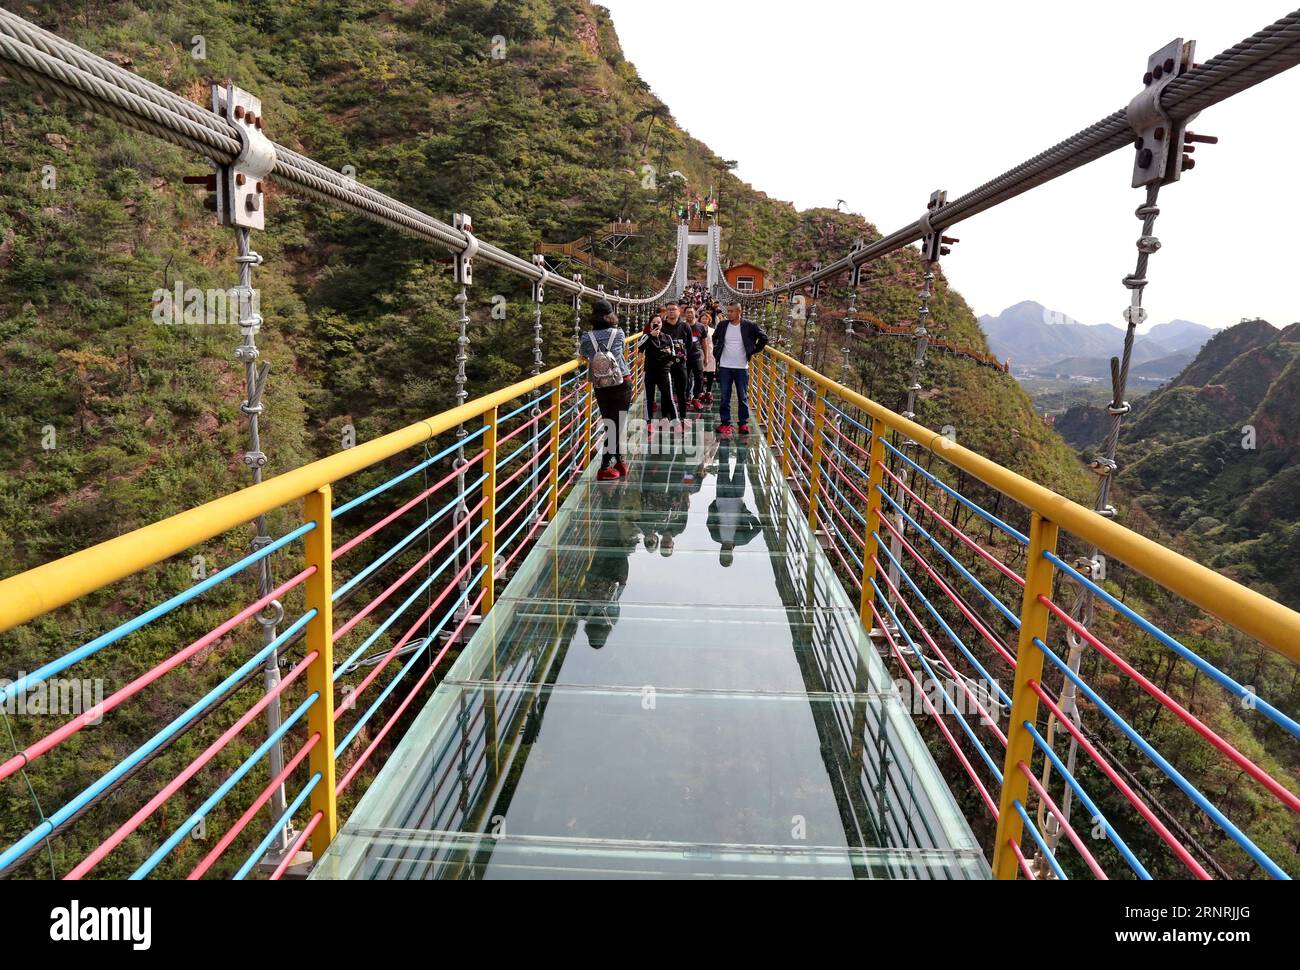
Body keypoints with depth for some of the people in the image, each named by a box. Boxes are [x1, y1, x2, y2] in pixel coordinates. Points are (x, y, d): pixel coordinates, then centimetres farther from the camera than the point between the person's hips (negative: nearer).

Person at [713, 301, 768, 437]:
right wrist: (717, 351, 11)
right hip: (724, 367, 2)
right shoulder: (722, 325, 2)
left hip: (742, 367, -2)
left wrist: (753, 351, 2)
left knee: (743, 397, 5)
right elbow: (715, 338, 21)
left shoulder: (749, 325, -6)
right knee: (725, 397, 6)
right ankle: (725, 422, 14)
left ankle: (744, 423, 14)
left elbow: (763, 338, 4)